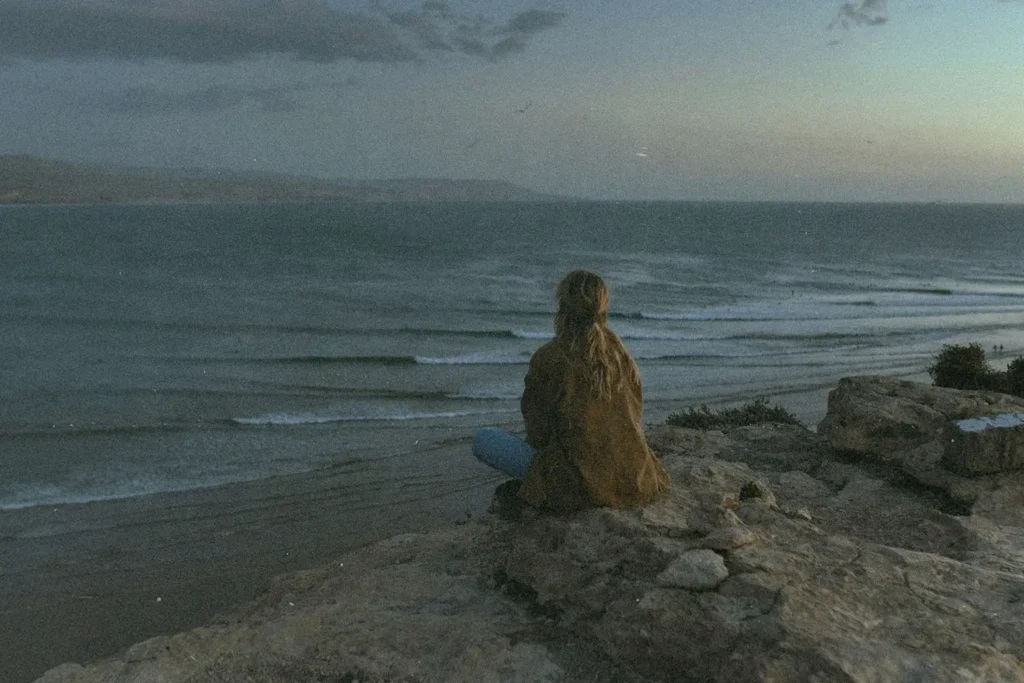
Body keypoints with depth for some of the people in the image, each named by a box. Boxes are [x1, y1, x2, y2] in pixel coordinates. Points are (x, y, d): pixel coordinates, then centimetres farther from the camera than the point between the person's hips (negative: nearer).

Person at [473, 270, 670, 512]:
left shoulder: (547, 358, -13)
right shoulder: (619, 350, 1)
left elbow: (537, 434, -4)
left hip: (577, 484, -5)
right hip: (632, 481, 6)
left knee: (483, 438, 9)